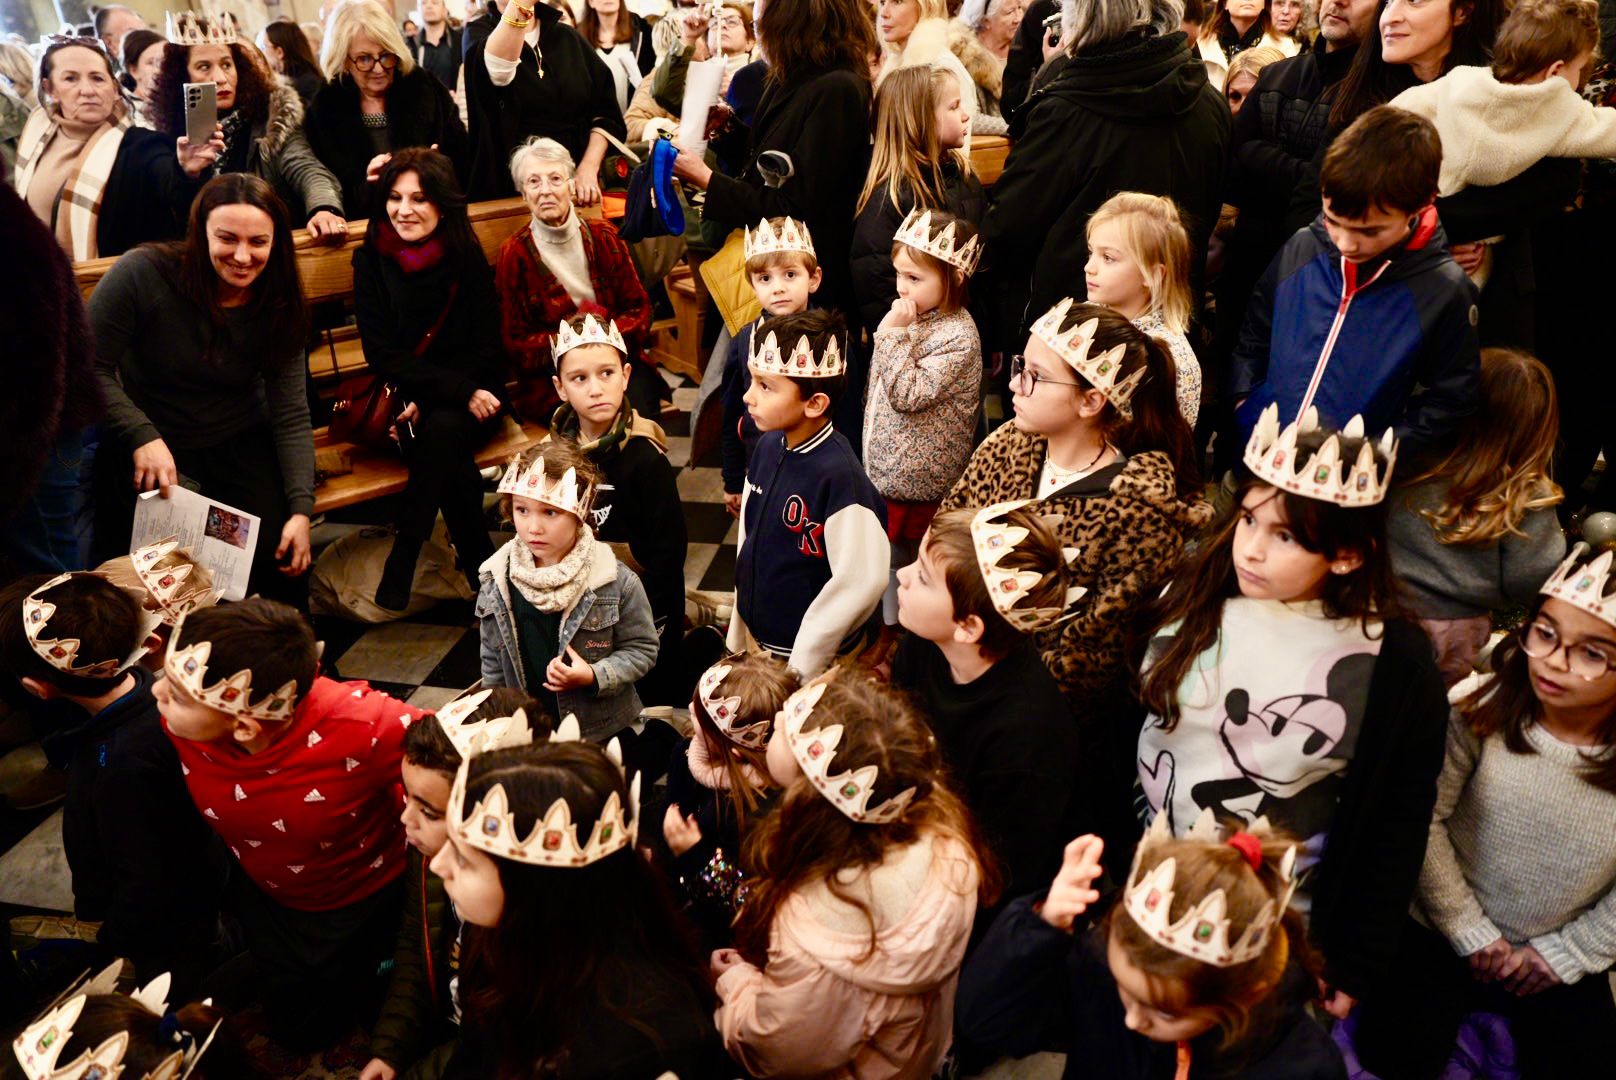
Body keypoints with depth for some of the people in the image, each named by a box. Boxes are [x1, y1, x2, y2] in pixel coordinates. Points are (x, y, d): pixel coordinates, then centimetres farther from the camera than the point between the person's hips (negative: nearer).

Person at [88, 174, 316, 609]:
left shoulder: (278, 307, -8)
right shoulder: (143, 274, -19)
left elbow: (291, 415, -9)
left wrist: (301, 508, -17)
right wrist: (142, 436, -25)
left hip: (241, 443, 2)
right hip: (151, 447, -2)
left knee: (282, 559, -14)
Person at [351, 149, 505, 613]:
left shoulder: (469, 260, 0)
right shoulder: (372, 260, 0)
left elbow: (488, 350, -2)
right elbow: (382, 354, -7)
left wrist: (431, 401, -16)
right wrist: (458, 391, -20)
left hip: (470, 398, 0)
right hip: (400, 401, 0)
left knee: (442, 430, -33)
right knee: (444, 442, -31)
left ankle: (403, 561, -21)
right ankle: (479, 564, -18)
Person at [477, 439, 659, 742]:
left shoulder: (615, 580, -20)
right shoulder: (498, 580, -9)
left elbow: (641, 649, -10)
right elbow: (493, 663, 4)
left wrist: (595, 677, -25)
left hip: (604, 732, -3)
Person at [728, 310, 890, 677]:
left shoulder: (838, 474, -24)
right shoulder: (767, 447, -3)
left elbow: (861, 582, -24)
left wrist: (802, 666, -16)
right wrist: (739, 637, 10)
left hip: (814, 661, -6)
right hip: (756, 643, 6)